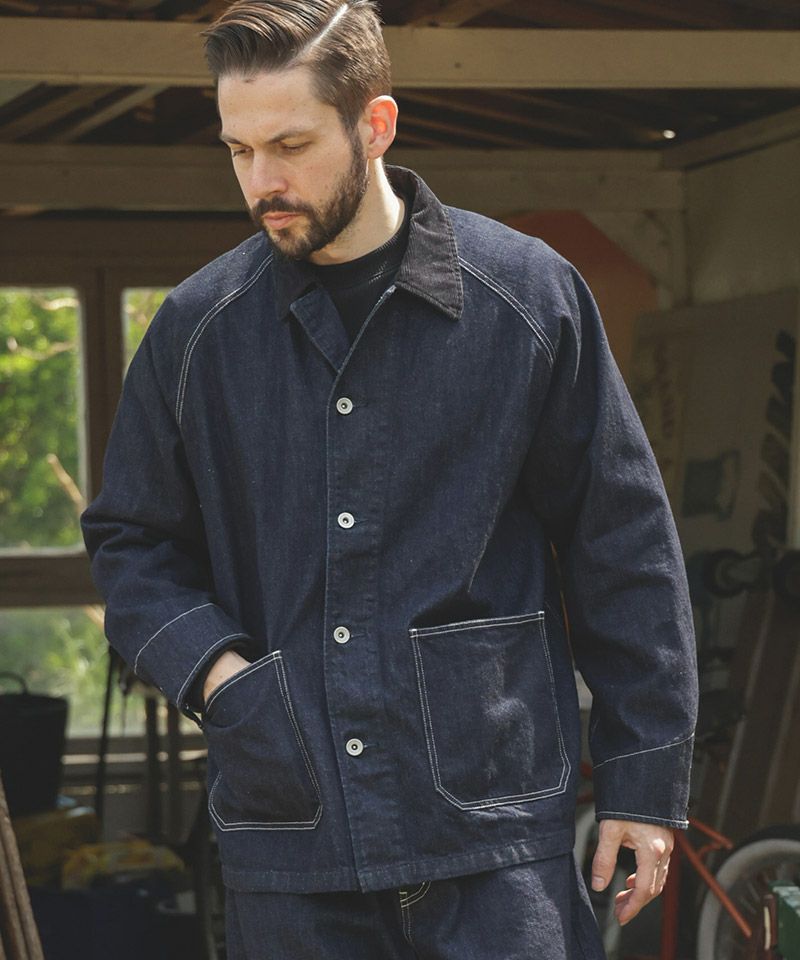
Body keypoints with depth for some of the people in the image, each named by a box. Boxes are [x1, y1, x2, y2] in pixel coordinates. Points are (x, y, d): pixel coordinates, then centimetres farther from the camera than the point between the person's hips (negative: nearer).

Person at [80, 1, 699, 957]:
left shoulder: (528, 294, 1)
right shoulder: (196, 327, 7)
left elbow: (622, 545, 4)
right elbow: (128, 539, 17)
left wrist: (645, 775, 2)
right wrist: (205, 661, -3)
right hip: (284, 842, 2)